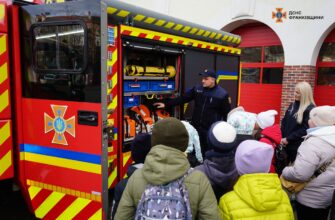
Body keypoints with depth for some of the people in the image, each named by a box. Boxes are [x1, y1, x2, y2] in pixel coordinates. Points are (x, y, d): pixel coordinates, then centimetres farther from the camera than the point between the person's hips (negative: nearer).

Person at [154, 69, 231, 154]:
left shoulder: (222, 94, -7)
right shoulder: (197, 89, 3)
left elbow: (227, 113, -3)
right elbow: (183, 98, 6)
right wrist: (166, 104, 1)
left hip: (211, 130, -4)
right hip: (195, 127, 4)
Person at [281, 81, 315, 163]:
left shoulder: (310, 109, -13)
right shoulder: (292, 105, 9)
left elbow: (305, 129, -17)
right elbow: (284, 122, 11)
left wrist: (288, 139, -17)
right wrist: (281, 137, -2)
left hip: (298, 146, -6)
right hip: (285, 143, 6)